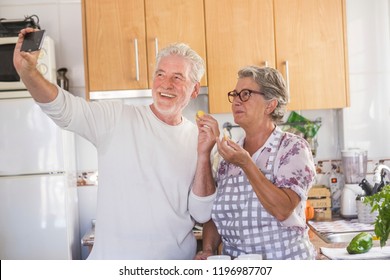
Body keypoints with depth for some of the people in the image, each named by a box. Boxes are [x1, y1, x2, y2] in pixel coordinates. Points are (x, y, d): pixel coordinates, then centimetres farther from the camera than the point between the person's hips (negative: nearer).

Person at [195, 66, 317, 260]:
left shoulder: (293, 147, -5)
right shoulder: (230, 154, 8)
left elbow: (283, 210, -18)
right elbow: (215, 214, 12)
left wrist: (246, 164, -22)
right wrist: (208, 250, -3)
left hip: (284, 260, -3)